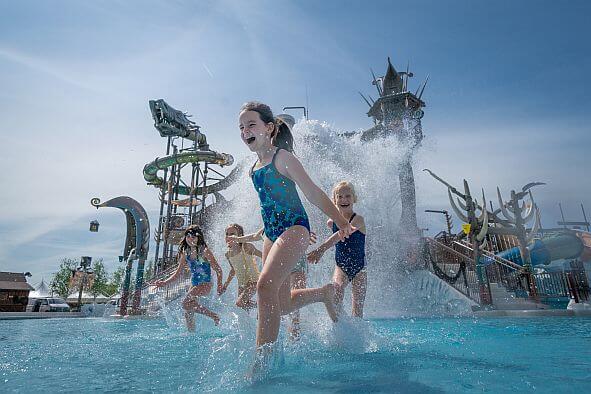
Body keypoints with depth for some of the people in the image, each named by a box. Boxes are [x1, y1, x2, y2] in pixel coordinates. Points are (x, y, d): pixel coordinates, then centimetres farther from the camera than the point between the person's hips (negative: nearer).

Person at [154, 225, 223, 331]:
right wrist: (165, 282, 2)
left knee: (187, 303, -24)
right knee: (188, 313, 9)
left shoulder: (204, 251, -12)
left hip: (205, 285, -7)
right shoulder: (186, 253, 6)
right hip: (194, 285, 7)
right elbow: (178, 273, 12)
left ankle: (213, 315, -11)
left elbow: (218, 269, -10)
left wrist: (219, 286, -15)